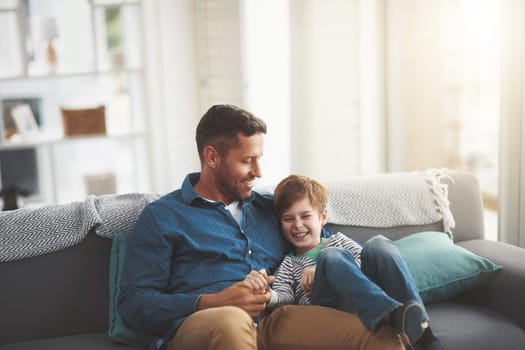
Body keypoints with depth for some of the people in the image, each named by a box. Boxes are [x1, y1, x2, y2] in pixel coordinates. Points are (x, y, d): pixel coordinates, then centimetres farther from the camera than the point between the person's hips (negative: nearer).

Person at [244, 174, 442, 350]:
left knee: (378, 244, -22)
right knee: (331, 256, -29)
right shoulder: (288, 265, 27)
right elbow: (284, 297, 7)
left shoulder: (337, 240, 30)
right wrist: (266, 293, -18)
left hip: (371, 297, 2)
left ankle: (421, 327, -38)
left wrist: (320, 270, -6)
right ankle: (395, 316, -50)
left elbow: (367, 261, 9)